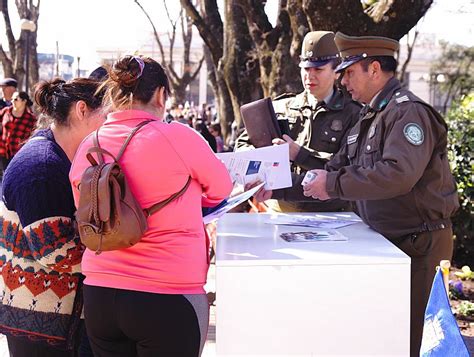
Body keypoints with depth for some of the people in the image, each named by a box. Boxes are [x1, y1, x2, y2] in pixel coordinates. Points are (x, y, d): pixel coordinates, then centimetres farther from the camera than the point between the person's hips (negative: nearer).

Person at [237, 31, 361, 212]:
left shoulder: (352, 114, 4)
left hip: (327, 214, -3)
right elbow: (243, 145, 18)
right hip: (278, 210, 3)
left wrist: (298, 153, -14)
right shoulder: (281, 108, 14)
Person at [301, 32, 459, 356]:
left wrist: (334, 185, -27)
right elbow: (338, 169, 16)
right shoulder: (369, 117, 14)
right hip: (385, 241, 10)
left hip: (419, 245, -9)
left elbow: (399, 174, -32)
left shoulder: (409, 111, -17)